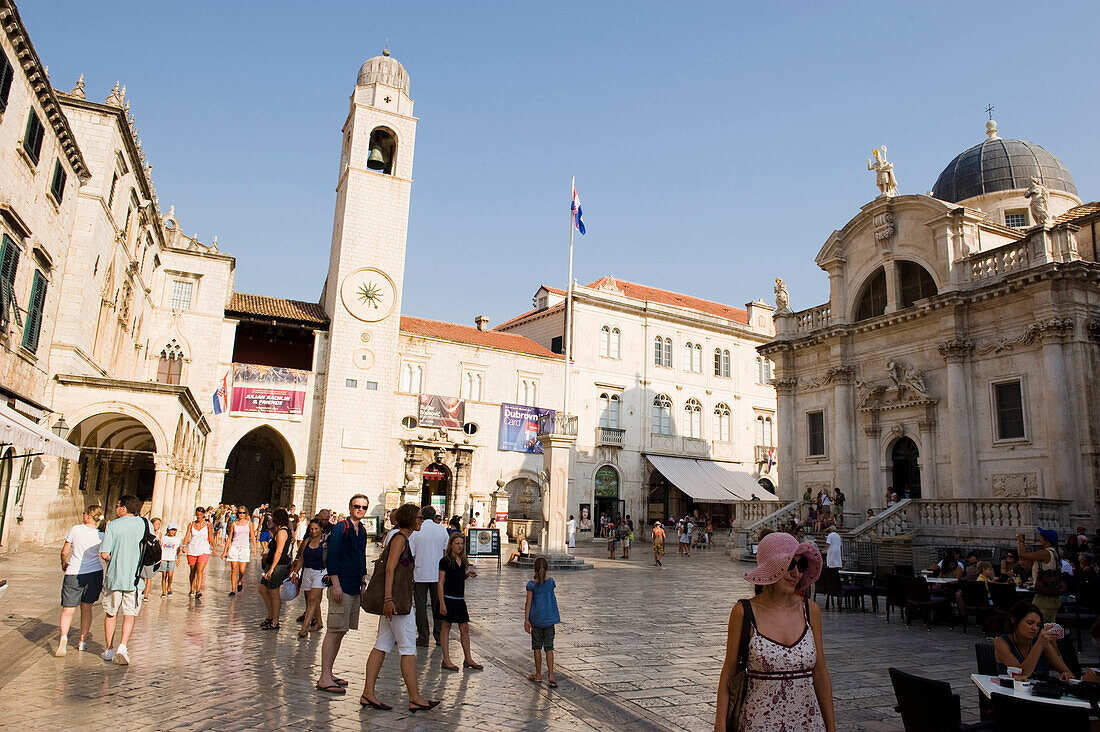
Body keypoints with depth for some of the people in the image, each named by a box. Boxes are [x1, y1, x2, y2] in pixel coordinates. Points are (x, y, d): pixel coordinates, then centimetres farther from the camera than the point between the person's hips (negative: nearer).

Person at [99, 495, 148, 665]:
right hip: (134, 577, 1)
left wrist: (111, 561, 7)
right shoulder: (144, 524, -2)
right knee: (129, 614, 9)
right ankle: (123, 645, -8)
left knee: (110, 614, 16)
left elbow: (104, 554, -13)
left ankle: (109, 650, 23)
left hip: (113, 576, -1)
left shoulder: (113, 525, -8)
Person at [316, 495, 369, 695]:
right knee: (334, 631, -8)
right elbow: (331, 557, -14)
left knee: (341, 631, 11)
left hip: (355, 588, 8)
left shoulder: (362, 530, 15)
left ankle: (328, 674, 19)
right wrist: (335, 584, -18)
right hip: (341, 586, -8)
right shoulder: (340, 528, -9)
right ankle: (325, 678, -4)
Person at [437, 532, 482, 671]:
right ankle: (446, 660, 9)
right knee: (446, 628, 2)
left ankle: (468, 659, 16)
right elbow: (440, 583, -11)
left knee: (465, 629, 8)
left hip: (460, 599, 7)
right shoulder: (445, 561, -9)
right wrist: (442, 603, -16)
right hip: (448, 598, -7)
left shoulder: (463, 561, 12)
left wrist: (468, 575, 4)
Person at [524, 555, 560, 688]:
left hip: (536, 619, -1)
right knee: (549, 647, 4)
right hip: (549, 619, 2)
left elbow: (528, 603, -10)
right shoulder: (551, 582, -2)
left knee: (537, 647, 11)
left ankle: (538, 675, 18)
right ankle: (550, 675, -3)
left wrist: (526, 620, -7)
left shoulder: (532, 585, -9)